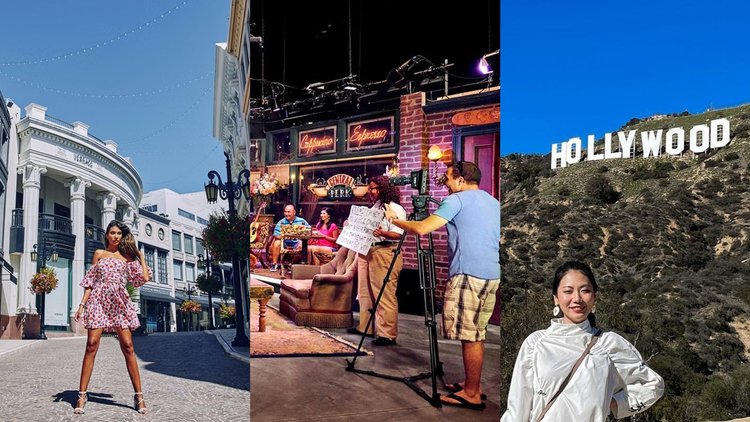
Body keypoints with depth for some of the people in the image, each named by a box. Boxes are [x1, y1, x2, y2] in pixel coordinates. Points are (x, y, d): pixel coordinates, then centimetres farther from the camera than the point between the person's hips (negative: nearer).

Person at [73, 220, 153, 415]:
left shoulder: (127, 256, 12)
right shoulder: (99, 253, 14)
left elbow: (144, 278, 1)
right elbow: (90, 281, 12)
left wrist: (140, 256, 11)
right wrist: (82, 304, 3)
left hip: (119, 301, 0)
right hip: (98, 300, 0)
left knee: (127, 346, -6)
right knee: (92, 345, -10)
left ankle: (139, 395, -4)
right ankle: (82, 394, -2)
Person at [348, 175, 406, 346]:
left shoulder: (395, 208, -7)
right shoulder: (374, 207, 20)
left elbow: (399, 234, -17)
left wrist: (382, 233, -33)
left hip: (385, 252, -9)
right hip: (366, 251, 9)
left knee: (384, 295, -8)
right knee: (365, 292, 13)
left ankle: (387, 334, -4)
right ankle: (365, 327, 23)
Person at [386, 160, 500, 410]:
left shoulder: (457, 199, -5)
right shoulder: (493, 202, 20)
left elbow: (422, 228, -12)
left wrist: (395, 221, 4)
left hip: (469, 274, -9)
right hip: (491, 275, 9)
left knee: (470, 335, -4)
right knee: (476, 334, 15)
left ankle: (472, 395, 2)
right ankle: (472, 385, 23)